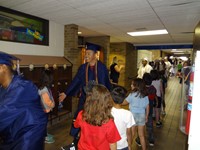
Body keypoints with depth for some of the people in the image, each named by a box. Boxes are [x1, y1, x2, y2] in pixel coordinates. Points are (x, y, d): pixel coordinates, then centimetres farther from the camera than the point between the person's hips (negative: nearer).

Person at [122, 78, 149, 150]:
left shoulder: (132, 94, -14)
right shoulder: (145, 95, 0)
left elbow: (124, 103, -7)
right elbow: (147, 107, 5)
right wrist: (146, 116, 16)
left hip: (134, 115, -4)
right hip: (142, 115, 4)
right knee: (141, 135, 17)